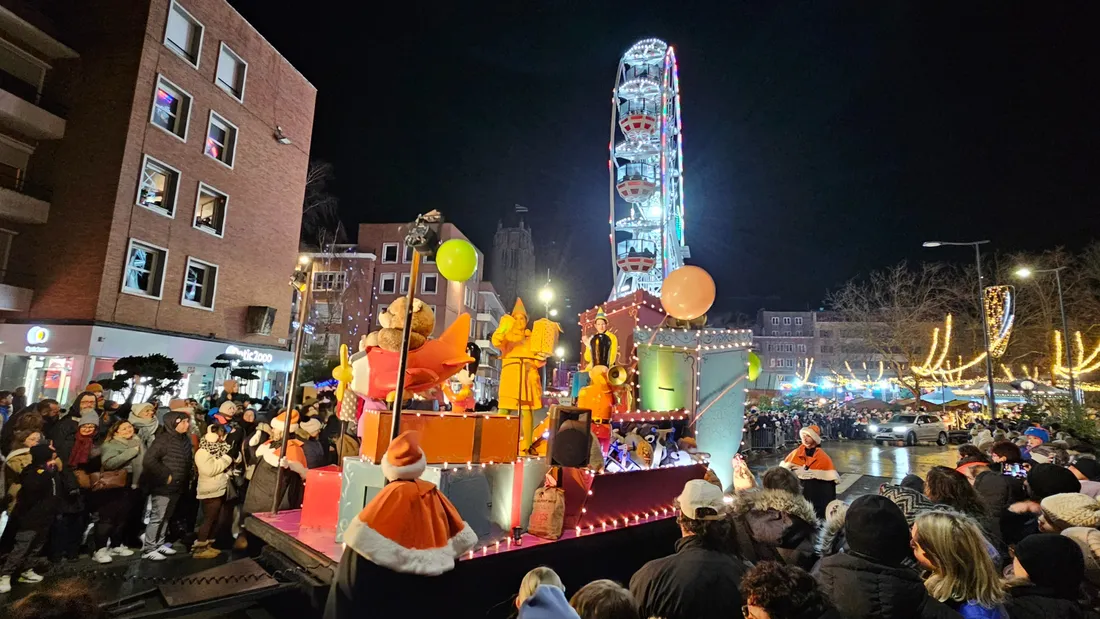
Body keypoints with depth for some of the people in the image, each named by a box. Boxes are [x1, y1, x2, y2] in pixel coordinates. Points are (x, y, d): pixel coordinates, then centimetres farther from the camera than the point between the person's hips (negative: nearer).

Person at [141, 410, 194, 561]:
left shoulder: (185, 440, 6)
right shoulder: (163, 439, -17)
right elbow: (149, 460, -24)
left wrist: (186, 481, 6)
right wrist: (166, 475, -20)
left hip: (176, 487, 7)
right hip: (162, 486, -7)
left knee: (166, 517, 17)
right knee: (157, 518, 0)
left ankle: (159, 544, 29)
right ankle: (148, 549, 12)